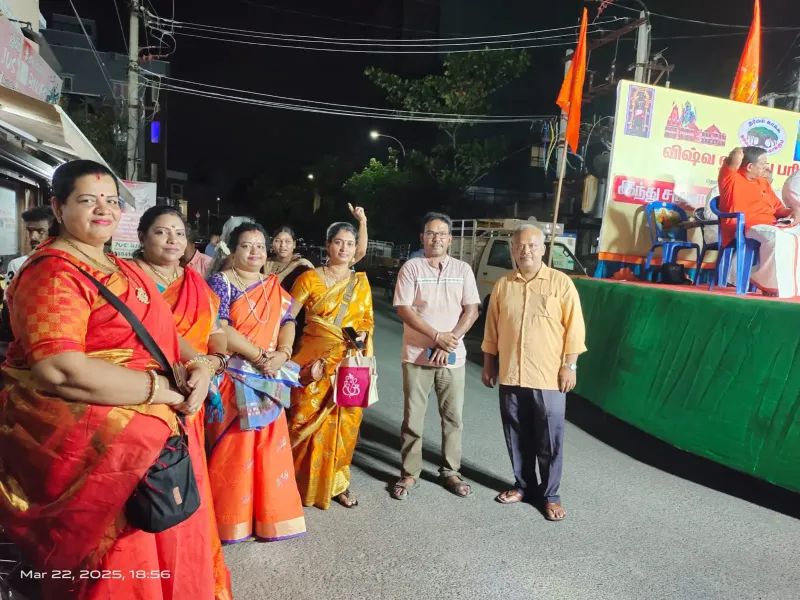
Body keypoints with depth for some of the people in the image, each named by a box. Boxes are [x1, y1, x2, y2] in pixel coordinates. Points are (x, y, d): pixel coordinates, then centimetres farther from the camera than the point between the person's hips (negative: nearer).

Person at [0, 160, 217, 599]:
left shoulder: (123, 270, 14)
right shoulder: (52, 274, -14)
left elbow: (160, 332, 15)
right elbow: (60, 370, -27)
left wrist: (198, 366, -7)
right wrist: (168, 390, -22)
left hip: (157, 434, 8)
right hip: (96, 447, -8)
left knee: (167, 552, 19)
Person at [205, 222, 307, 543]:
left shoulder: (274, 287, 13)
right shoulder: (221, 282, -4)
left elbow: (288, 322, 5)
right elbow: (218, 328, -16)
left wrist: (282, 353, -14)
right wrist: (258, 355, -19)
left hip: (268, 379, 5)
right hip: (232, 378, -5)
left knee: (268, 447, 9)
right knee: (231, 447, 1)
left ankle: (268, 514, 24)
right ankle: (230, 518, 16)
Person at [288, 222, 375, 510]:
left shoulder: (361, 282, 9)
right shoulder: (310, 278, -2)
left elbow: (368, 319, 13)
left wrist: (364, 334, -7)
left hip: (351, 362, 3)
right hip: (315, 360, -3)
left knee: (344, 422, 8)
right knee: (307, 420, -1)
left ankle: (336, 482, 26)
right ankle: (301, 481, 18)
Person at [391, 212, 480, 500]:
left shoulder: (463, 269, 4)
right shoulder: (411, 268, -2)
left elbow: (471, 311, 0)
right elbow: (404, 309, -9)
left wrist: (449, 342, -13)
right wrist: (437, 336, -16)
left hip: (453, 357, 2)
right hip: (417, 355, -2)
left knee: (453, 417, 10)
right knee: (413, 418, 6)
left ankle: (450, 471, 25)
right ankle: (409, 473, 19)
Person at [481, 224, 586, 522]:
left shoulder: (561, 282, -4)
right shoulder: (502, 285, 6)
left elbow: (574, 328, -4)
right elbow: (492, 328, 10)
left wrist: (570, 366, -8)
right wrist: (488, 363, 10)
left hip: (549, 376, -3)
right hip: (510, 375, 3)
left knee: (550, 440, 6)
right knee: (517, 436, 14)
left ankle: (550, 494, 22)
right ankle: (523, 485, 31)